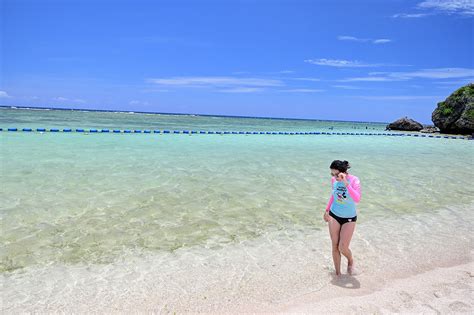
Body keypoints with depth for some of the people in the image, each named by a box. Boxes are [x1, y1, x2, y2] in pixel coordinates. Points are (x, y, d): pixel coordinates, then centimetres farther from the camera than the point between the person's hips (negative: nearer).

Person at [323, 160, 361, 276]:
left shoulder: (354, 180, -18)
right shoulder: (334, 180, -5)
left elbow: (357, 199, -32)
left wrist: (346, 183, -37)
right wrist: (327, 210, 18)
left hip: (349, 218, -3)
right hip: (334, 215, 4)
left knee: (343, 248, -6)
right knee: (335, 246, 5)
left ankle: (351, 261, 28)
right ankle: (337, 273, 22)